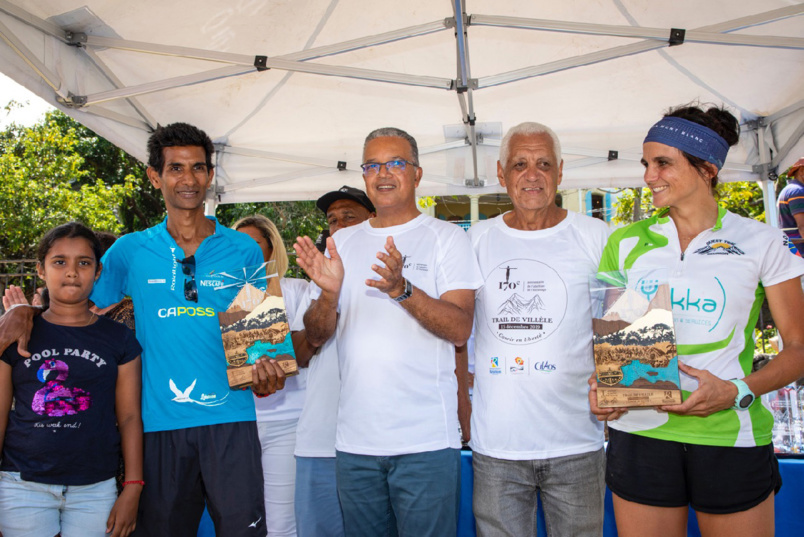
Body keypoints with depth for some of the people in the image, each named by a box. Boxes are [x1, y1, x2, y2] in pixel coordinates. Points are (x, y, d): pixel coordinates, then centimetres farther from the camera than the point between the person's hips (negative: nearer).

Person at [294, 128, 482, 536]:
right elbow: (316, 336, 8)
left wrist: (401, 289, -25)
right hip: (355, 440, 4)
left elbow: (460, 330, -10)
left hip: (426, 441, -3)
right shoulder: (343, 242, 12)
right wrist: (329, 293, -13)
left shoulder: (446, 238, 1)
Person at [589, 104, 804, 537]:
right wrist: (599, 386, -7)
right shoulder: (625, 243, 8)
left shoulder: (760, 243, 2)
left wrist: (739, 390, -13)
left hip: (731, 440, -1)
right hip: (641, 434, 2)